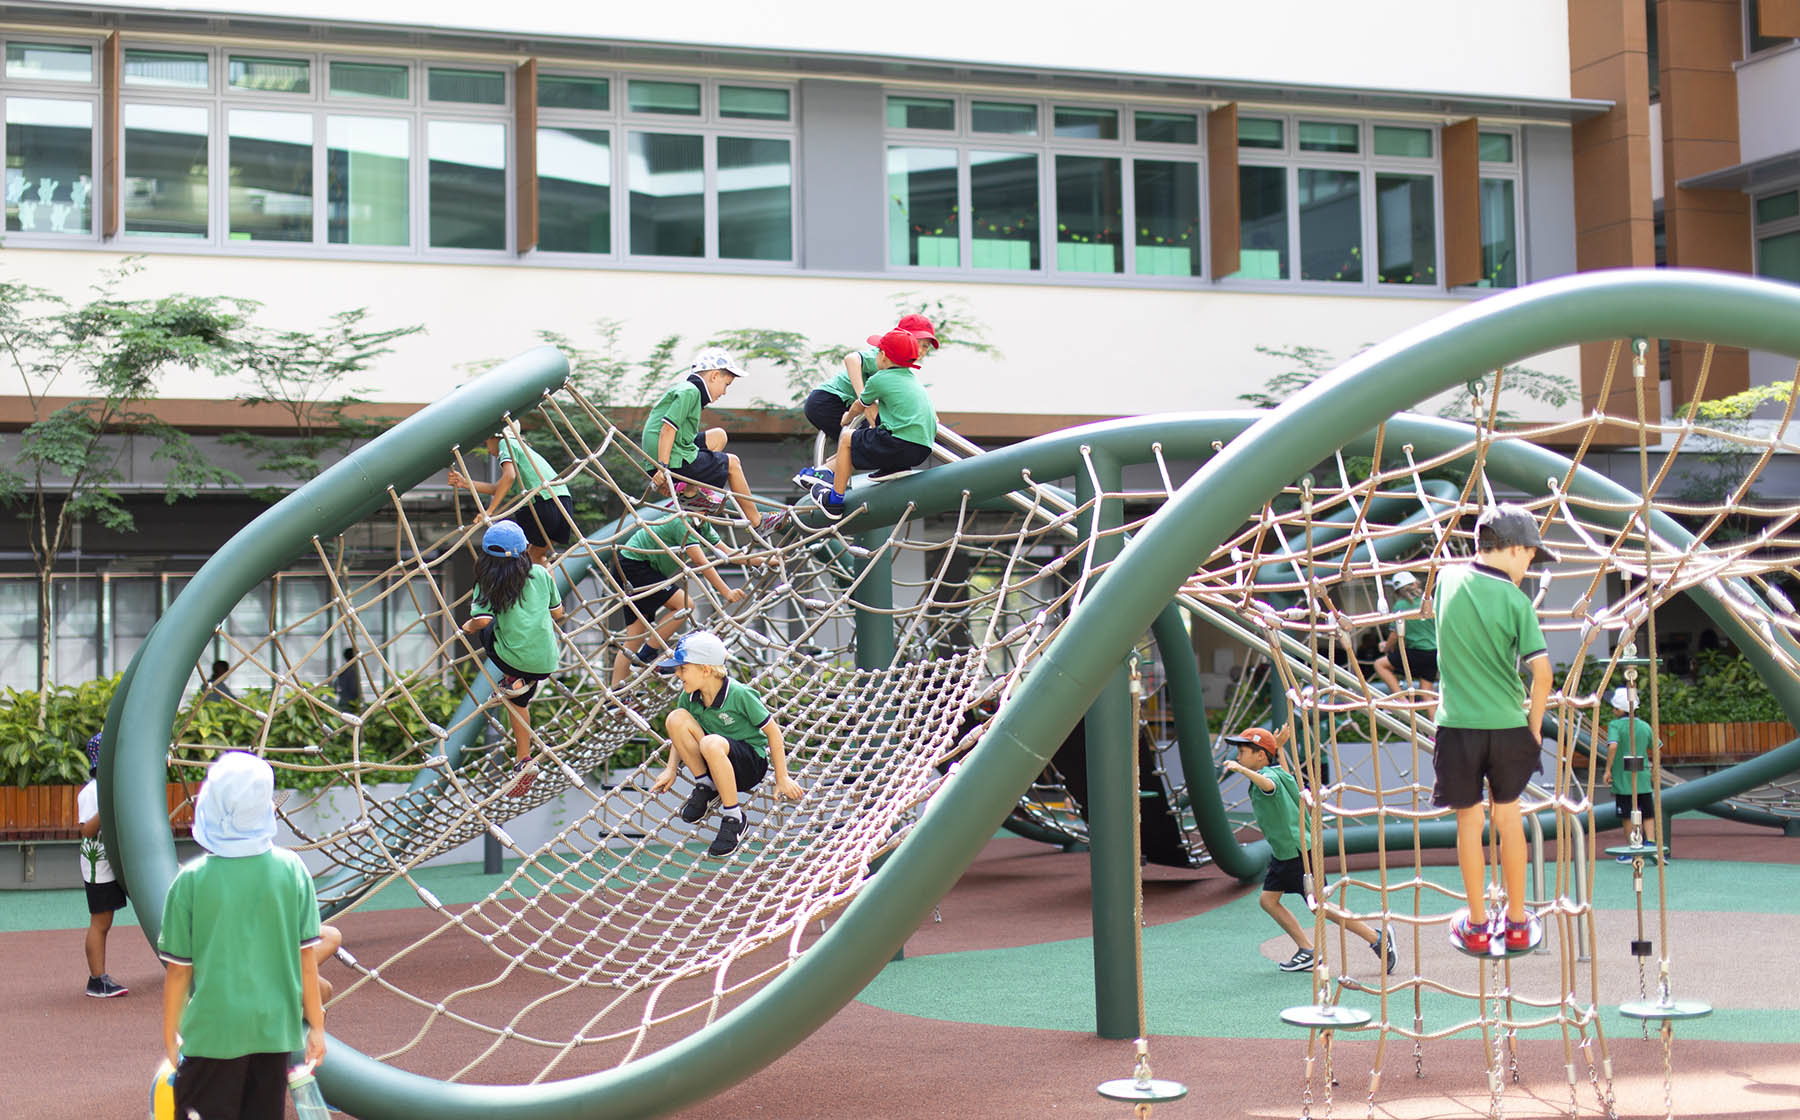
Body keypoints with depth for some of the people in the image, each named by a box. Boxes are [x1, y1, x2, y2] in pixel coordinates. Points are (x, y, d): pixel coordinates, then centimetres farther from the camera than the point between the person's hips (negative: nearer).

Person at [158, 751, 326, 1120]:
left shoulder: (192, 880, -10)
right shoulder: (291, 869, -6)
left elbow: (179, 970, -5)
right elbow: (308, 957, -2)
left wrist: (170, 1035, 9)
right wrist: (316, 1025, 9)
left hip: (213, 1032, -2)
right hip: (275, 1030, 2)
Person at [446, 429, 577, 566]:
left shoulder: (505, 443, 6)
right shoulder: (518, 445, 33)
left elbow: (509, 477, -12)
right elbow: (499, 487, 25)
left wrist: (489, 512, -13)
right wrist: (465, 483, 22)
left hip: (543, 502, -8)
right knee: (538, 554, 20)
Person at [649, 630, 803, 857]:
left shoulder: (740, 695, -21)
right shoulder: (689, 696, -5)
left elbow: (773, 731, -12)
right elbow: (681, 734, 13)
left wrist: (782, 779, -9)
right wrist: (671, 770, -1)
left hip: (753, 765, -6)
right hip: (718, 761, 6)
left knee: (712, 744, -39)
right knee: (676, 718, -17)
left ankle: (733, 817, -24)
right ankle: (705, 786, -4)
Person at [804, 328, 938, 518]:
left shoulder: (879, 380, 3)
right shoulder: (913, 380, 22)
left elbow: (859, 406, 21)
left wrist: (847, 418, 43)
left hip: (902, 445, -8)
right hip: (925, 449, 8)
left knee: (846, 437, 13)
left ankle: (834, 501, 16)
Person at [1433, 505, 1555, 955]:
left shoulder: (1448, 580, 0)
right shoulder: (1515, 600, -9)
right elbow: (1541, 669, -16)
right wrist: (1534, 725, -3)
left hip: (1457, 723, 1)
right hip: (1507, 723, -1)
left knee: (1469, 820, 11)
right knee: (1508, 817, 15)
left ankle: (1477, 926, 19)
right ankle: (1518, 924, 25)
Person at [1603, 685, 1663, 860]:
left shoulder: (1615, 725, -9)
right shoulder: (1645, 726, 5)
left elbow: (1613, 746, -25)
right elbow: (1657, 749, 10)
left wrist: (1608, 770, -17)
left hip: (1622, 779, -3)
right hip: (1643, 777, 3)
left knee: (1627, 815, 8)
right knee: (1648, 813, 10)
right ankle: (1650, 843, -7)